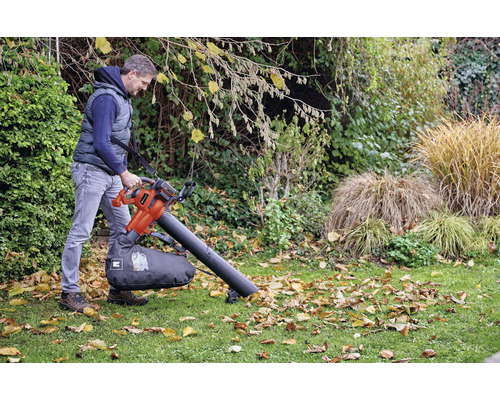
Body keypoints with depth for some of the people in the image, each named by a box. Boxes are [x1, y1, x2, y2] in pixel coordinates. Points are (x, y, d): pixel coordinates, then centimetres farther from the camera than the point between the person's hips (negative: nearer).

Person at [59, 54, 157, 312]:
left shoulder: (123, 98, 15)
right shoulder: (106, 98, -18)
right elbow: (101, 143, -25)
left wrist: (123, 172, 21)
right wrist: (124, 173, -25)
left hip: (112, 174, 10)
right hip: (92, 170, -10)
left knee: (123, 227, 9)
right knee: (80, 231, -6)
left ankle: (118, 289, 16)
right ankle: (69, 292, 0)